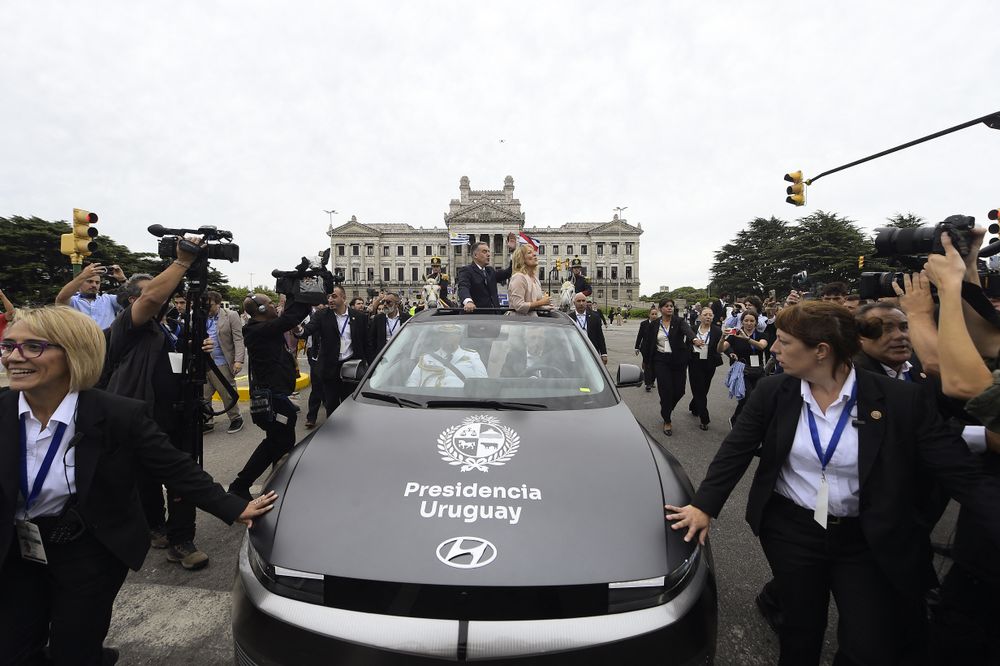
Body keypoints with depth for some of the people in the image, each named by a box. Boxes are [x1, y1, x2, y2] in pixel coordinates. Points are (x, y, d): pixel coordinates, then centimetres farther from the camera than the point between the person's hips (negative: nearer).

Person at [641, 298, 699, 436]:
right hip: (661, 361, 0)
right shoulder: (655, 325, 3)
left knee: (679, 390, 4)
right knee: (666, 390, -4)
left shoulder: (679, 321, -2)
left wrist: (694, 339, -45)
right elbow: (649, 343, 8)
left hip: (678, 360, 1)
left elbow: (687, 330, -24)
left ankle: (666, 407, 36)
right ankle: (667, 421, 11)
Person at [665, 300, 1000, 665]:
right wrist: (704, 506, -9)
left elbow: (966, 475, -14)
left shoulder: (900, 400, -14)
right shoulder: (773, 392, -8)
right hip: (790, 531, 1)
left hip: (868, 542, -1)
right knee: (801, 634, 14)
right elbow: (736, 451, -3)